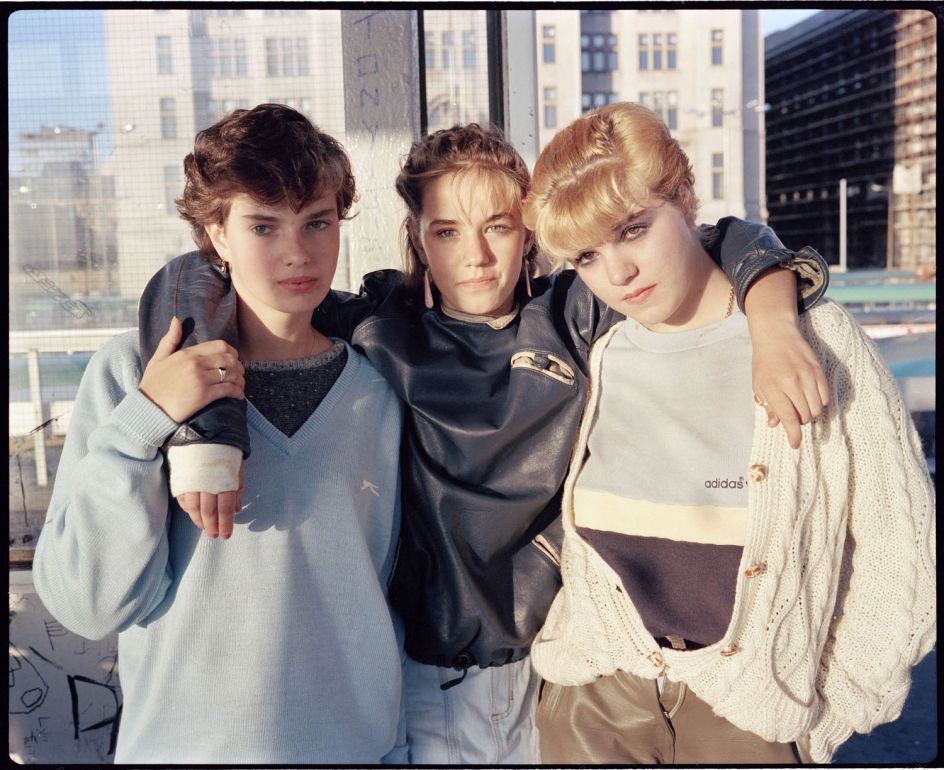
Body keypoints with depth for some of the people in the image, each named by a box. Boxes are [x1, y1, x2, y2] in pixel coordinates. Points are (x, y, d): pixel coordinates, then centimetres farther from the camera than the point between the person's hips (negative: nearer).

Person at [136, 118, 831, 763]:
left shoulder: (571, 318, -4)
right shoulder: (377, 331, -9)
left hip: (558, 667, 2)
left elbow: (726, 245, -1)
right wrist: (203, 427, -24)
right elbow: (197, 281, -10)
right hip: (427, 680, -2)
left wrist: (774, 331, -20)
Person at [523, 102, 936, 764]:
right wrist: (571, 649, 6)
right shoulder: (595, 359, 1)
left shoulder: (818, 340, -8)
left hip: (750, 710, -2)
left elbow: (900, 553, -5)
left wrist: (823, 713, -3)